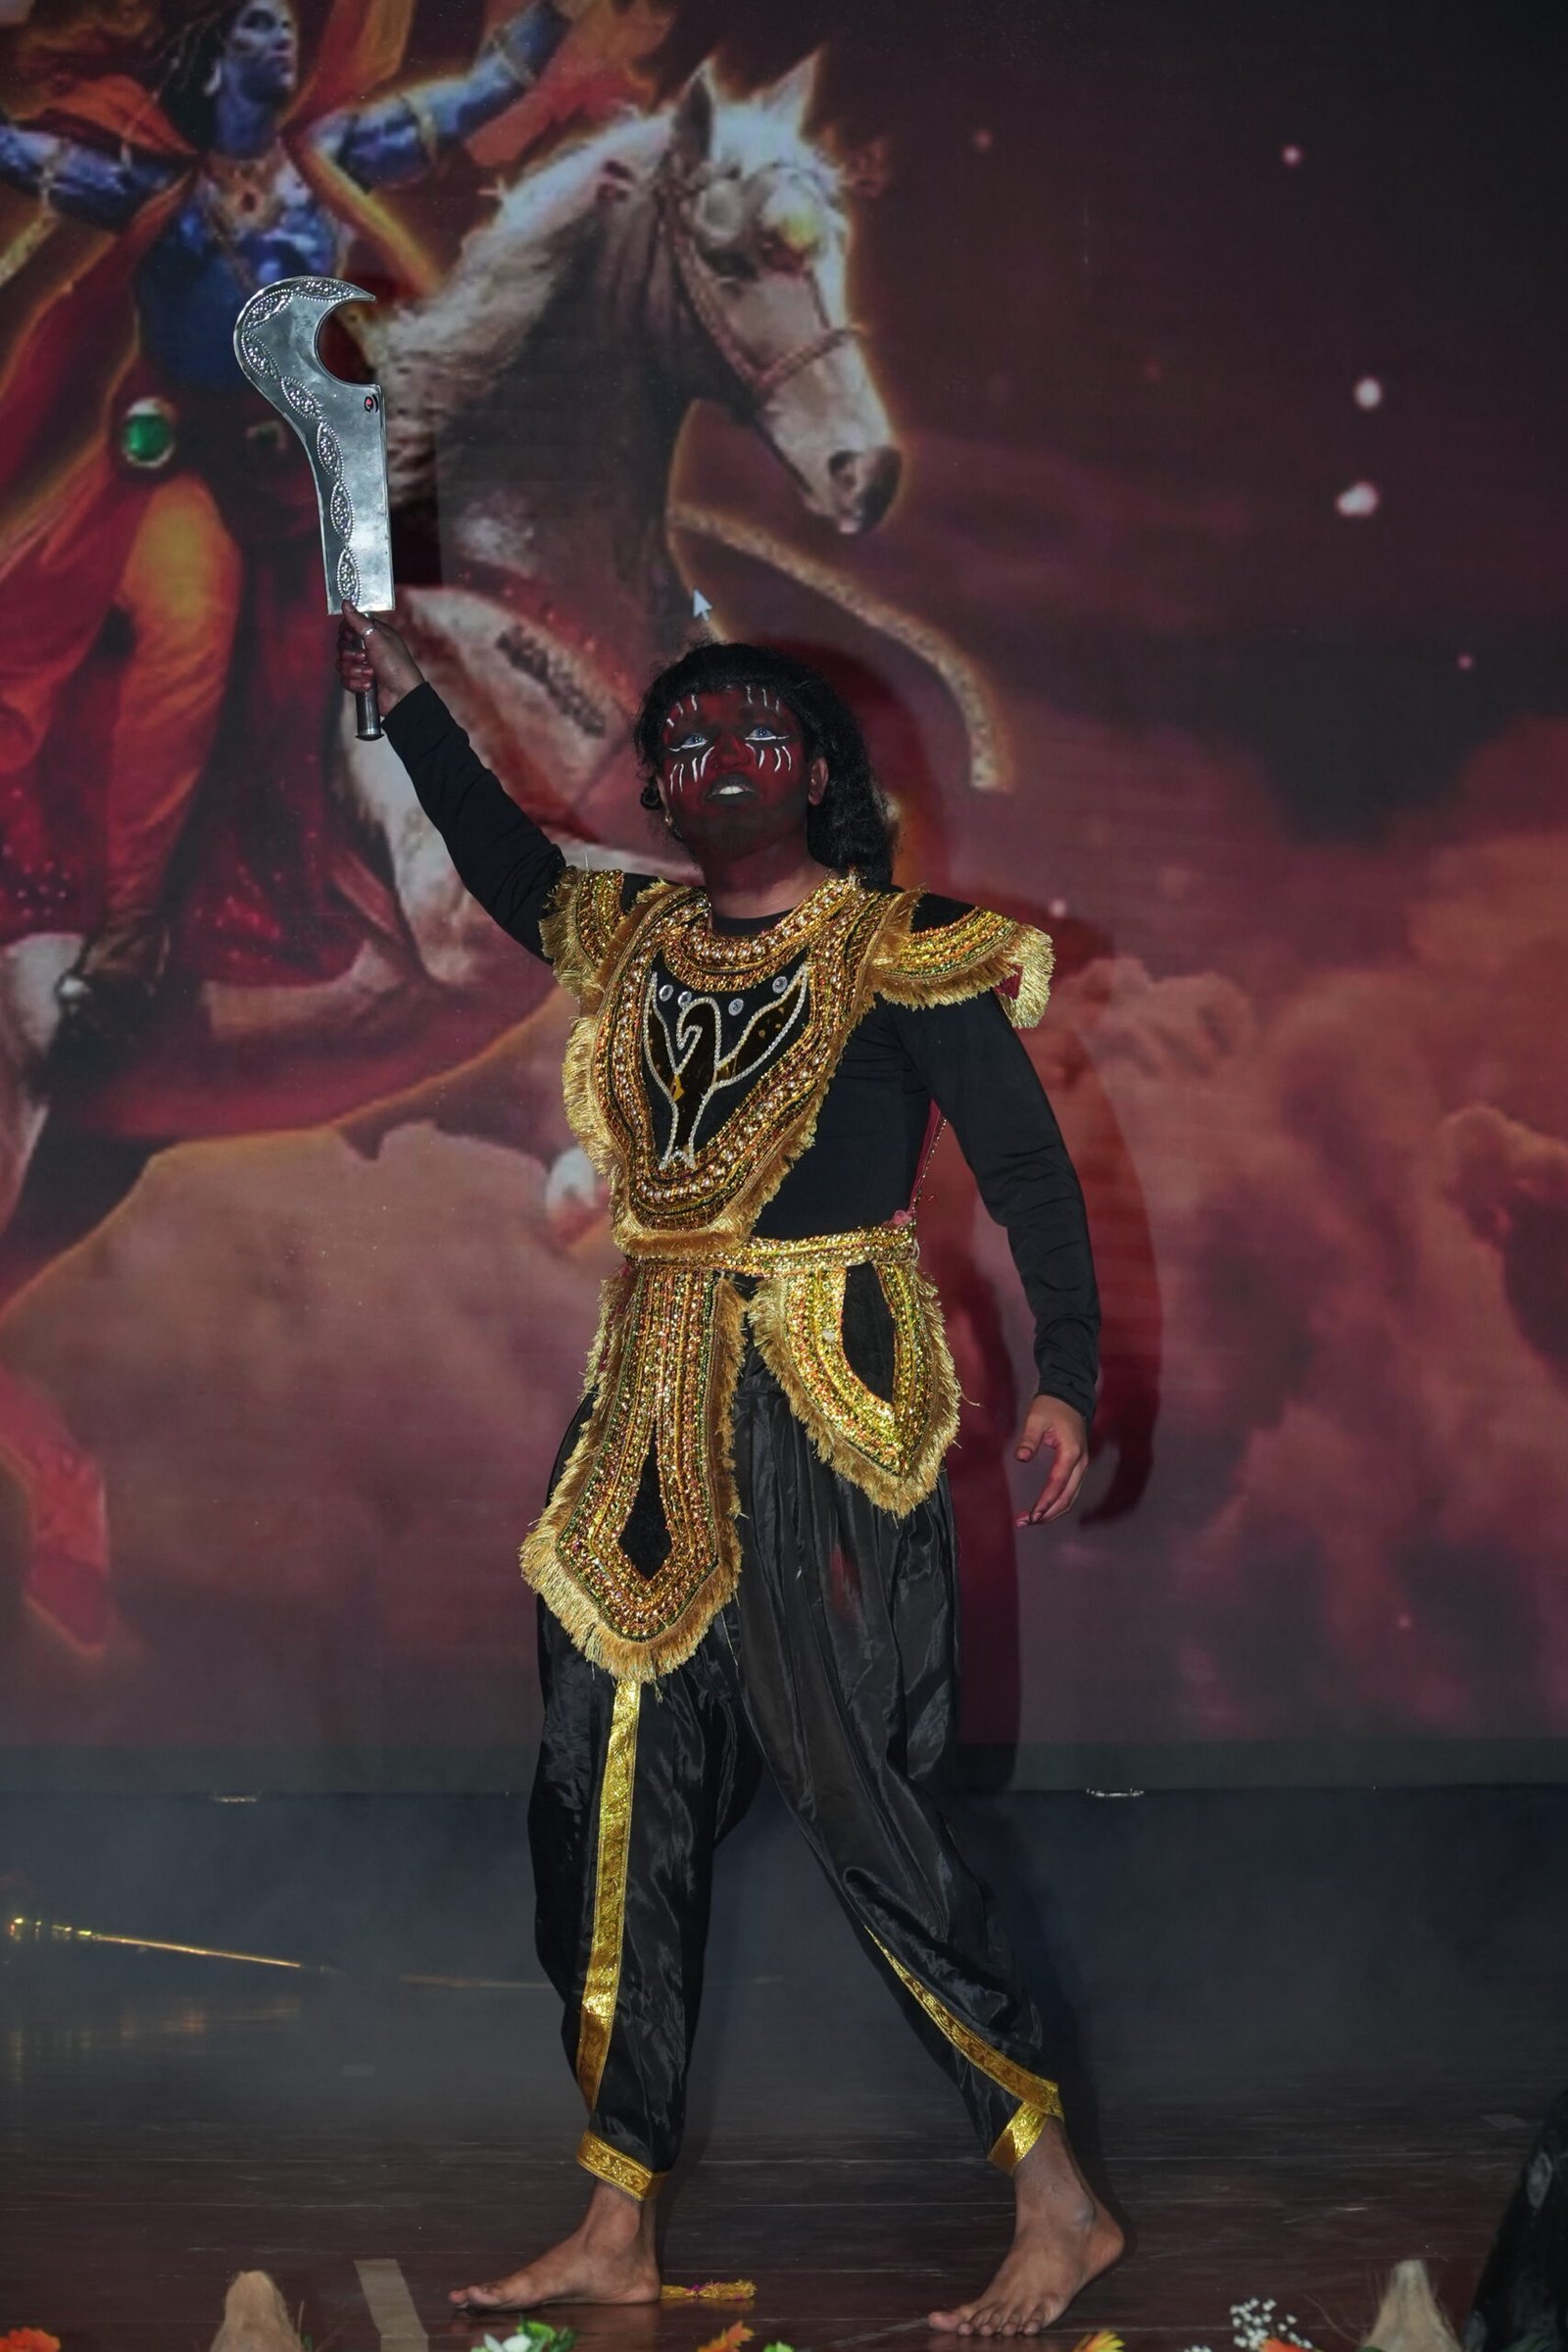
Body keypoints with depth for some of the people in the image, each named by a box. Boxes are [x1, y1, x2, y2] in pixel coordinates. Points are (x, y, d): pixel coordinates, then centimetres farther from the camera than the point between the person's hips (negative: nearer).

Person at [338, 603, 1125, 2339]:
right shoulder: (636, 943, 12)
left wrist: (1063, 1380, -16)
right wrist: (403, 691, 31)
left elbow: (1028, 1168, -7)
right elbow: (508, 863, 32)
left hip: (828, 1414, -7)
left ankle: (1056, 2202, -1)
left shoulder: (893, 956, -5)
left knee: (852, 1791, -10)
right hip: (657, 1418, 7)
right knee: (613, 1796, 6)